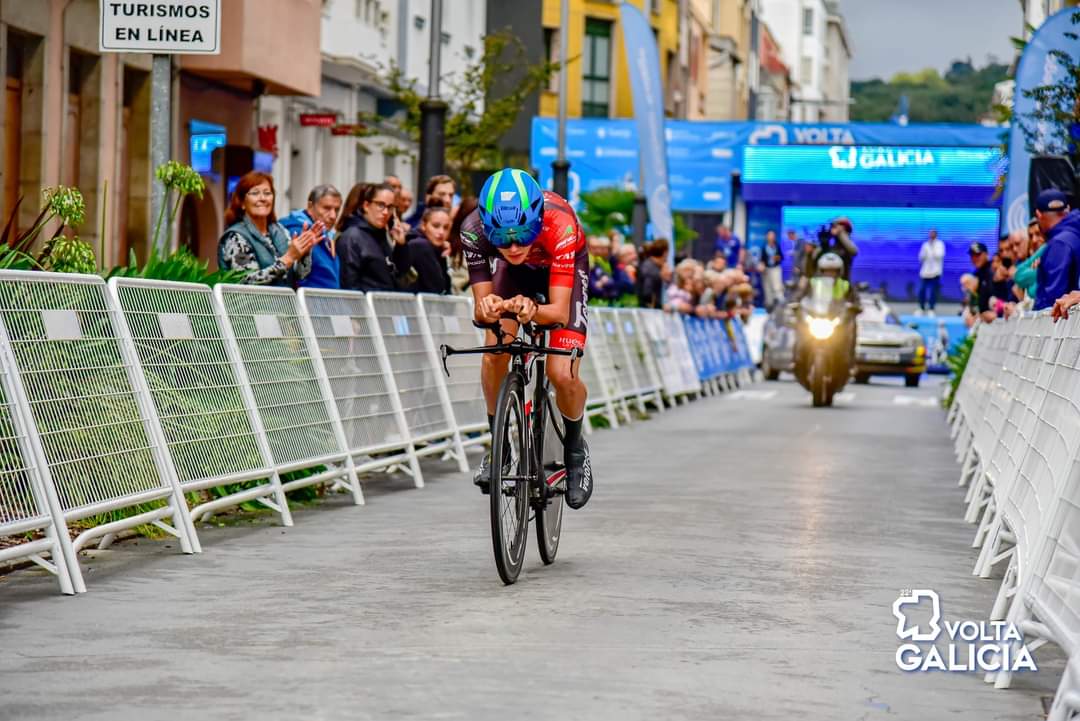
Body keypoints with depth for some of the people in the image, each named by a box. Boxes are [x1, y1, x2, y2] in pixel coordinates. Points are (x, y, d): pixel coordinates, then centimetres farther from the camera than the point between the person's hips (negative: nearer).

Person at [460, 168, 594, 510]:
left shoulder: (560, 225, -42)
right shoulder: (474, 228, -35)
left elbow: (559, 310, -43)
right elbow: (481, 306, -31)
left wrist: (533, 310, -64)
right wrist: (488, 309, -54)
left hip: (564, 270, -2)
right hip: (514, 273, 2)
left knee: (562, 375, -17)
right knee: (494, 356, -20)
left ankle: (575, 447, 13)